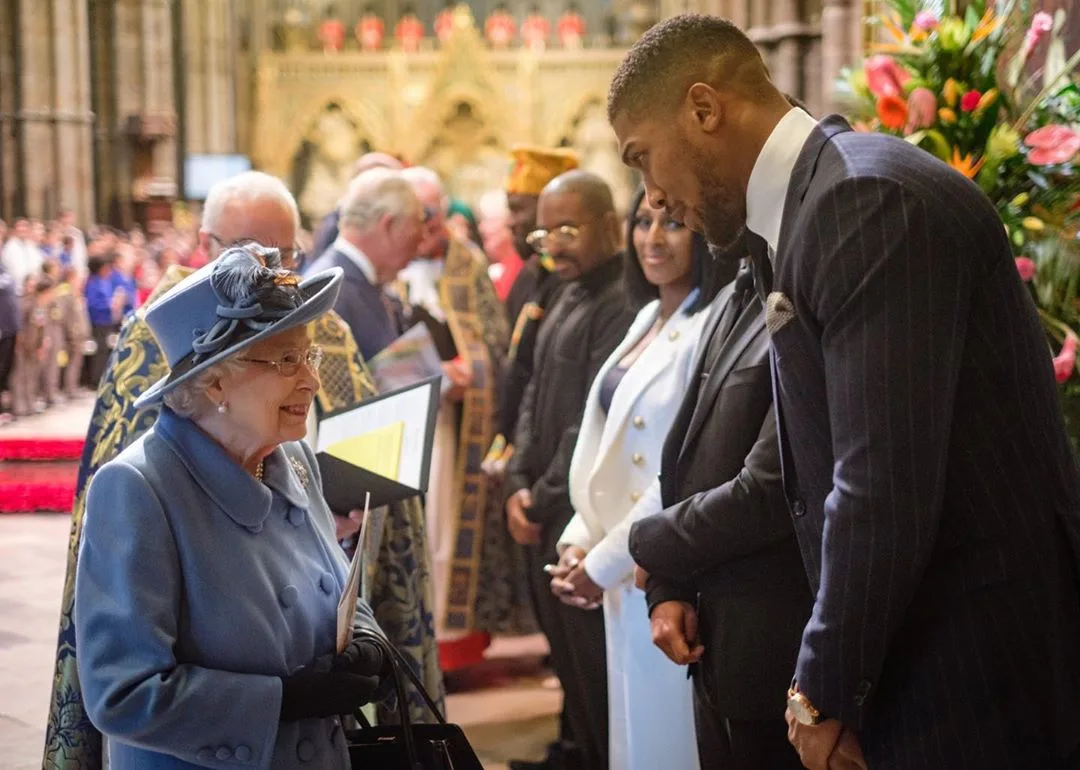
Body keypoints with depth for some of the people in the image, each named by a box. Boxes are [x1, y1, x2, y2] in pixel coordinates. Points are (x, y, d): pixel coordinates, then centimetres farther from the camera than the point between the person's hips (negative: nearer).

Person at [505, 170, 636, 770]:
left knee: (595, 666, 1)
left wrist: (545, 498, -11)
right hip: (544, 521, 9)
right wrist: (518, 485, 3)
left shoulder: (621, 303, -18)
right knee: (568, 659, 18)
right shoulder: (569, 298, 13)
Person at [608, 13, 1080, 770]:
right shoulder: (810, 203, 11)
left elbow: (884, 487, -23)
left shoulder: (869, 197, -19)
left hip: (978, 669, -8)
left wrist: (824, 694, -13)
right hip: (913, 650, 8)